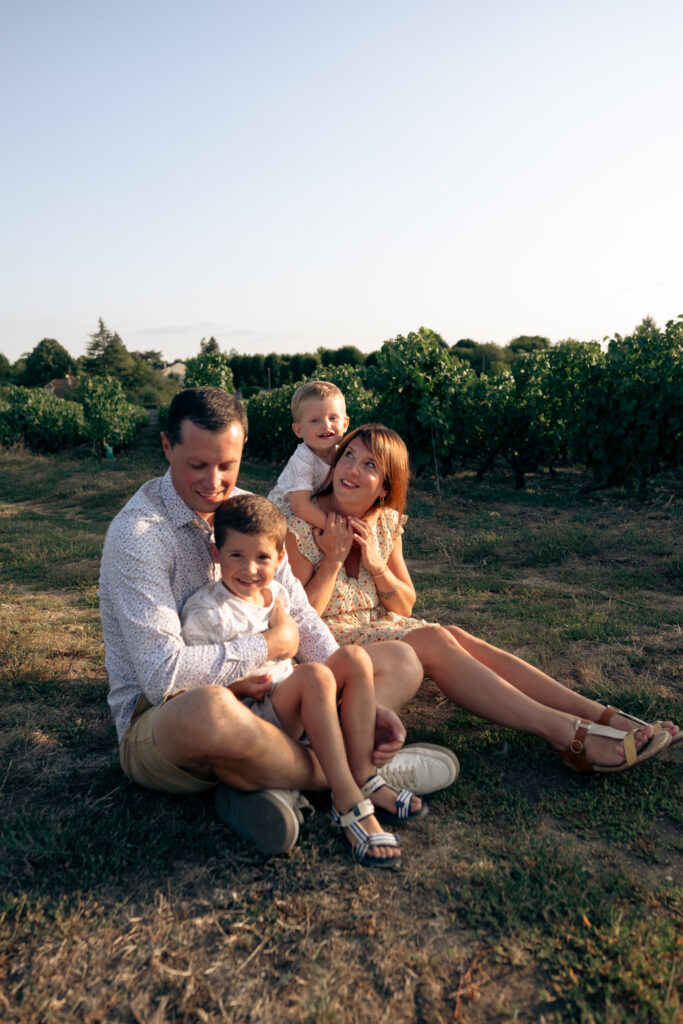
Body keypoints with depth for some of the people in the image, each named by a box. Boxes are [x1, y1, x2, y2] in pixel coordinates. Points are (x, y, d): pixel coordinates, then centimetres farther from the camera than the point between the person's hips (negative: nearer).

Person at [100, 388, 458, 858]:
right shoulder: (137, 532, -17)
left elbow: (300, 618, 4)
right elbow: (163, 673, -27)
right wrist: (270, 645, -15)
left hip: (258, 695, 8)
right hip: (158, 720, -7)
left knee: (400, 659, 2)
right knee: (211, 708, -44)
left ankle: (263, 780, -21)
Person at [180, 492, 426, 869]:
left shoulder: (278, 595, 10)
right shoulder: (206, 612, -11)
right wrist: (238, 686, -25)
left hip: (292, 708, 7)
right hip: (249, 715, -7)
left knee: (356, 657, -13)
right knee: (315, 675, -33)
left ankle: (363, 775, -16)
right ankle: (347, 801, -33)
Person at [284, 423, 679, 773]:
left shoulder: (387, 523, 1)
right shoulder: (302, 526, -15)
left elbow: (405, 606, 4)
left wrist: (376, 563, -13)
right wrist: (333, 559, -22)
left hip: (379, 627, 6)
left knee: (455, 636, -21)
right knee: (433, 641, -27)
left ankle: (605, 718, -25)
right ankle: (571, 735, -30)